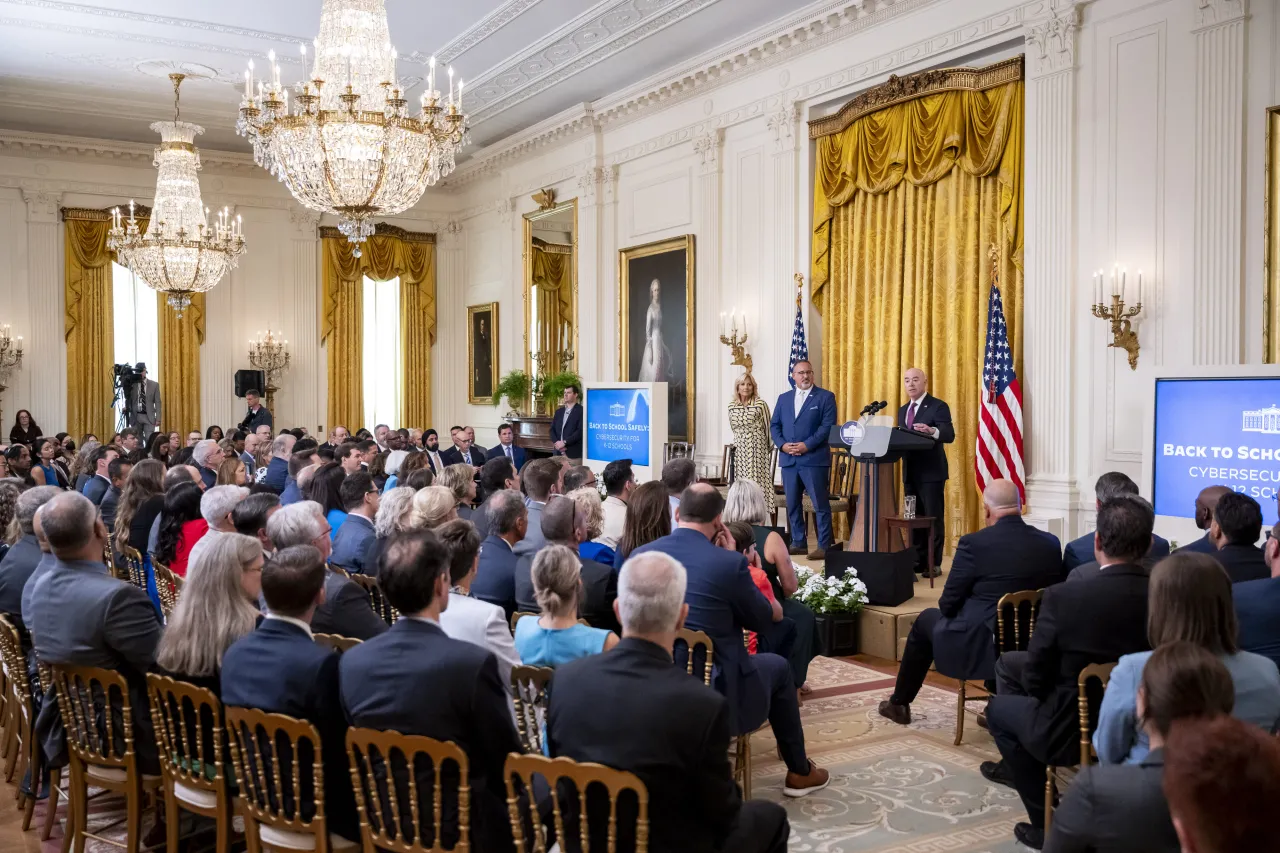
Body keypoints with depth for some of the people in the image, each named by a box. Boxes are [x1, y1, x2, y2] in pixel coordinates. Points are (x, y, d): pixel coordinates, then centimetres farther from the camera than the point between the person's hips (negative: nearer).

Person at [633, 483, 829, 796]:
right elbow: (761, 622, -3)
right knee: (778, 667, 26)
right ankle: (799, 772, 39)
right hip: (716, 694, -5)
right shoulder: (729, 561, -18)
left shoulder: (640, 555, -4)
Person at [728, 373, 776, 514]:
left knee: (757, 481, -7)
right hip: (739, 449, 4)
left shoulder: (760, 404, -6)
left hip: (757, 448, -4)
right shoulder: (732, 406, 8)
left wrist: (768, 446, 9)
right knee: (740, 482, 2)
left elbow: (768, 427, 2)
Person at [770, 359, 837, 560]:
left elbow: (828, 426, -9)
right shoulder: (784, 398, 15)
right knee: (792, 504, 9)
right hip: (788, 459, 5)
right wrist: (782, 444, -6)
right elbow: (774, 425, 12)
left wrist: (807, 445, -16)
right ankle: (798, 543, 18)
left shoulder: (825, 397, 0)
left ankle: (824, 546, 0)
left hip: (814, 459, -5)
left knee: (820, 504, -4)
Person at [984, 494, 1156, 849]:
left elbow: (1034, 681, -14)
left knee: (999, 708, 26)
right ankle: (1016, 764, 42)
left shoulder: (1063, 597, -23)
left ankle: (1050, 823, 20)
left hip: (1076, 733, -5)